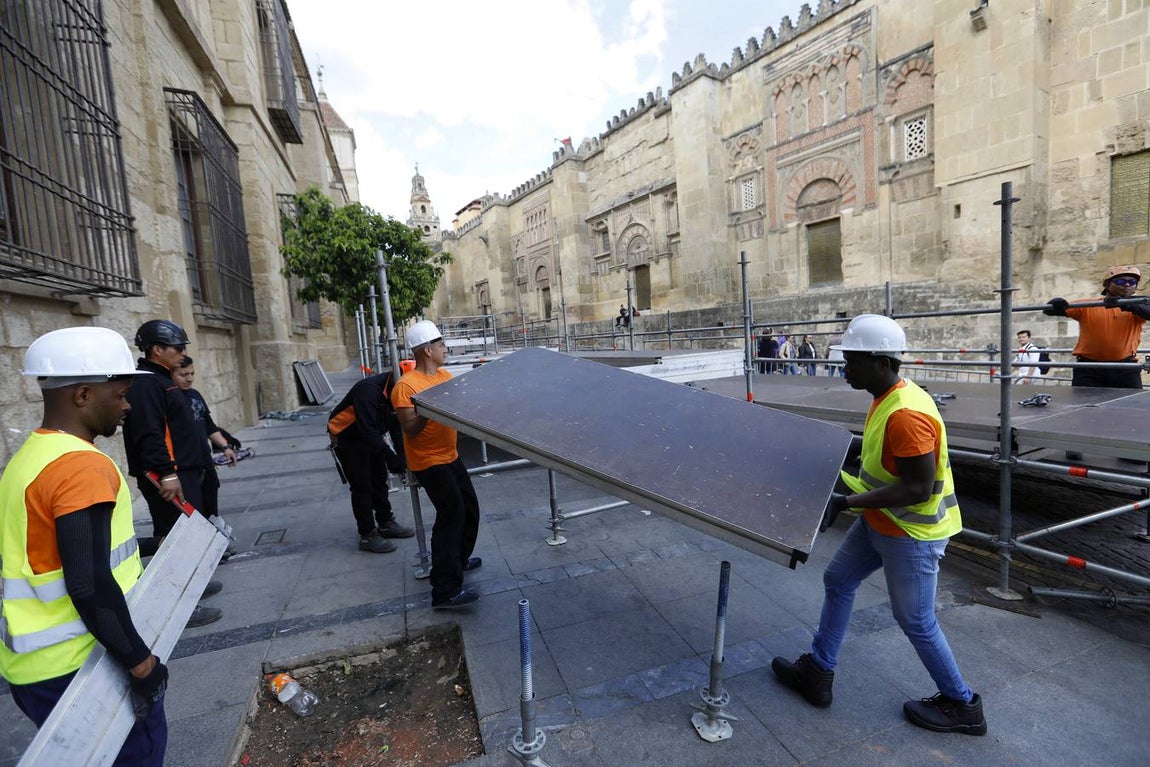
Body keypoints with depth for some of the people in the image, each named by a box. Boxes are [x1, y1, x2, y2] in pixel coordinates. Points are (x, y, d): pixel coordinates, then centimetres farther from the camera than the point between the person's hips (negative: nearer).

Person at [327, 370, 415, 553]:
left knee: (380, 481, 15)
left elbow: (396, 426, -6)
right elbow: (368, 430, -40)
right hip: (346, 437, -8)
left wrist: (402, 455, -16)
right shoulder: (368, 390, -35)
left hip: (370, 436, 8)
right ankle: (367, 535, 8)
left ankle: (386, 523, 31)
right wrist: (390, 456, -40)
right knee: (361, 486, -4)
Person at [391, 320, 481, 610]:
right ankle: (445, 590, -4)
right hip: (429, 463, -9)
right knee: (452, 515, -12)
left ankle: (457, 560, 40)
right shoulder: (406, 386, -17)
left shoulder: (445, 375, 7)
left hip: (451, 456, 9)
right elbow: (410, 430, -21)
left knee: (469, 509, 17)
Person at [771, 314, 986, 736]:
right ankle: (818, 672, 32)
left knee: (915, 621, 10)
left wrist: (845, 502, -28)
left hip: (911, 533, -10)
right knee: (837, 581, 16)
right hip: (879, 521, 10)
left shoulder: (907, 415, -30)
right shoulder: (886, 397, 1)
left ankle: (961, 705, 36)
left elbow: (917, 489, -29)